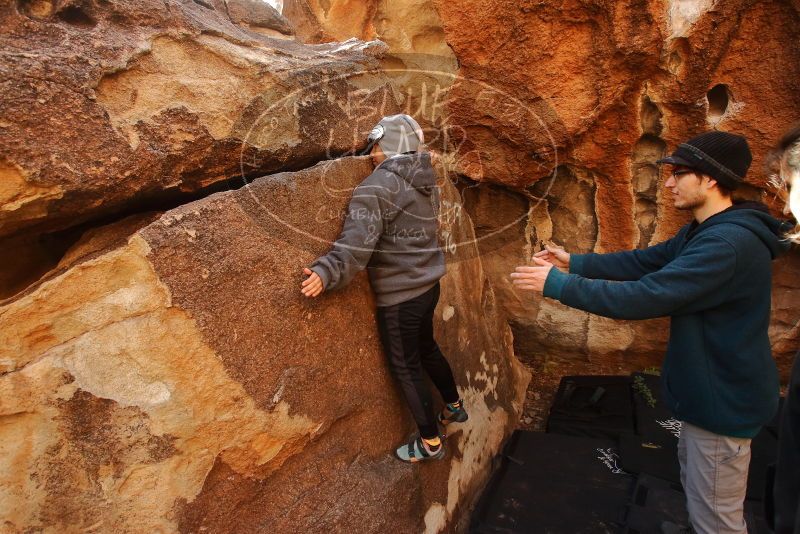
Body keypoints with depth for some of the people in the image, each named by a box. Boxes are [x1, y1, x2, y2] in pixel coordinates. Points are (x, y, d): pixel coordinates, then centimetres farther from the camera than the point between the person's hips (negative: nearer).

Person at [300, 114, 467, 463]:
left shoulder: (379, 185, -20)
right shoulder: (424, 180, 7)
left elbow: (358, 240, -32)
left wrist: (327, 271, -39)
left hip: (399, 295, -8)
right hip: (428, 285, 8)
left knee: (406, 367, 8)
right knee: (427, 348, 27)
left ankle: (430, 442, 23)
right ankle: (454, 406, 47)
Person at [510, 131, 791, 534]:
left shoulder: (727, 244, -31)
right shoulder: (708, 231, 5)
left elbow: (643, 297, -35)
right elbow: (644, 261, 8)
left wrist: (557, 284, -29)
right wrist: (575, 262, -1)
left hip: (724, 397, -10)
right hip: (709, 385, 10)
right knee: (694, 475, 31)